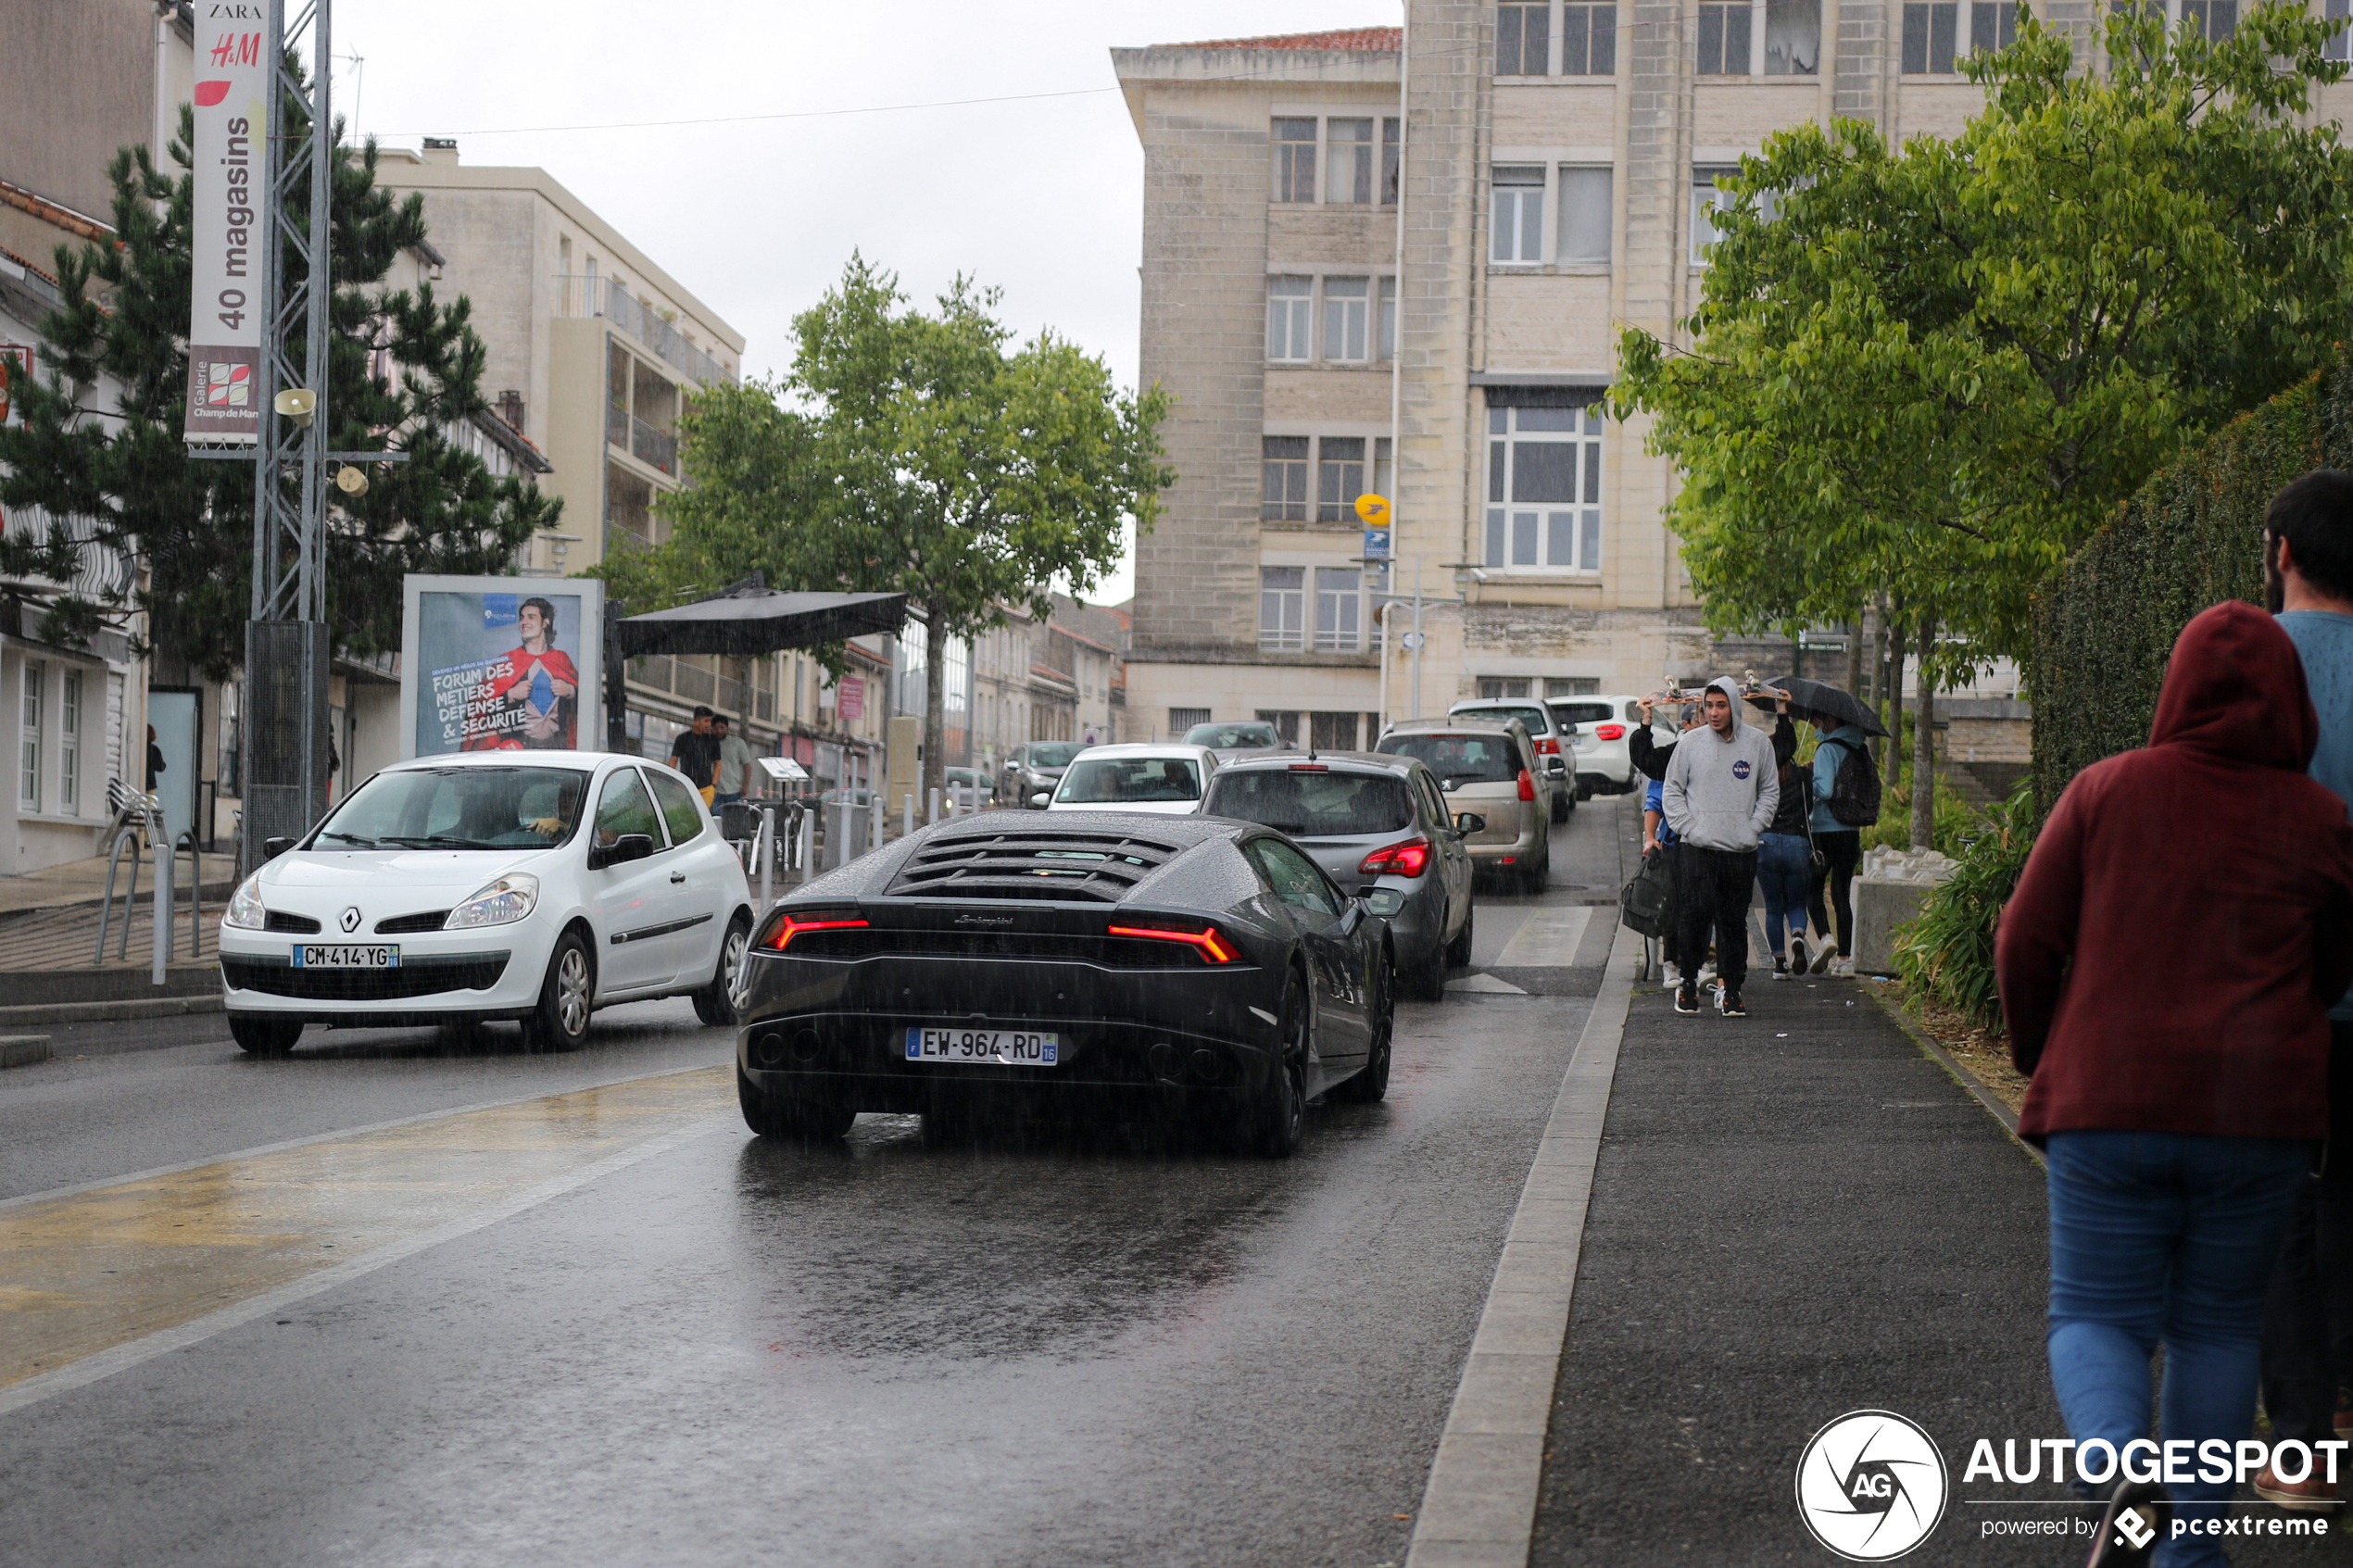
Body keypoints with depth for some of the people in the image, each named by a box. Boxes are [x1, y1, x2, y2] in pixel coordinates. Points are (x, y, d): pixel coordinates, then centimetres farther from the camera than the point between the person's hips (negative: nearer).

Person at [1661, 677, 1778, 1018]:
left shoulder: (1757, 742, 5)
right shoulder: (1690, 743, 3)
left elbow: (1770, 791, 13)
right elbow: (1672, 791, 9)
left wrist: (1752, 829, 1)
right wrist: (1689, 827, -4)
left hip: (1741, 850, 1)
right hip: (1698, 849, -1)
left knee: (1734, 921, 4)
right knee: (1693, 915, -7)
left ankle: (1729, 987, 10)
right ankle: (1688, 982, 7)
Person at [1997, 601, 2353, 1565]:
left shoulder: (2106, 791, -1)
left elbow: (2025, 946, 0)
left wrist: (2039, 1055, 17)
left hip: (2109, 1101, -1)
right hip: (2261, 1111, 1)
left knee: (2096, 1319, 7)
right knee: (2218, 1323, 15)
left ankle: (2117, 1462, -21)